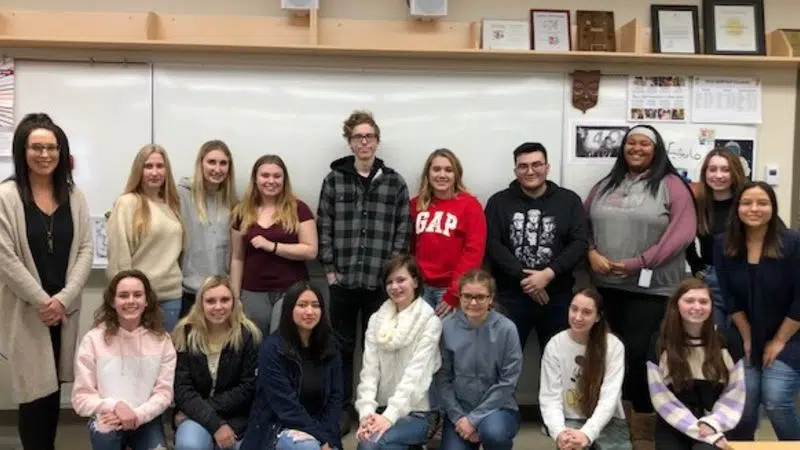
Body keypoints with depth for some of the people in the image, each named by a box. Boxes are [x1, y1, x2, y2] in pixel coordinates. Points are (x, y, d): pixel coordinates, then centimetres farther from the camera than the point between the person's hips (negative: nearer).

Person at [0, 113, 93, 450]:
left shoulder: (74, 195, 5)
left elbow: (85, 250, 2)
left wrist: (63, 299, -9)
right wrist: (42, 301, -12)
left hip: (65, 308, 4)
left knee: (54, 388, 11)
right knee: (34, 390, 2)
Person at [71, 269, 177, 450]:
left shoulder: (161, 340, -2)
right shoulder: (93, 339, -8)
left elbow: (164, 392, -5)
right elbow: (81, 397, -8)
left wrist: (137, 415, -23)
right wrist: (115, 406, -25)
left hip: (145, 419, 1)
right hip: (107, 418, 0)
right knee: (106, 428, -33)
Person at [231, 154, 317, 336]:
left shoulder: (298, 209, -3)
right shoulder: (242, 212, 7)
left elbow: (311, 251, -9)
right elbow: (237, 258, 10)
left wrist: (271, 245, -16)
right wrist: (235, 296, 7)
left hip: (291, 291, -3)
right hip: (253, 293, 3)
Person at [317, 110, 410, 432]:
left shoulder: (395, 182, 2)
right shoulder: (334, 179, 4)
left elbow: (402, 231, 1)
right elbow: (324, 227, 3)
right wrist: (329, 268, -2)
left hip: (380, 282, 0)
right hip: (342, 281, 1)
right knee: (342, 348, 10)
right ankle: (343, 408, 23)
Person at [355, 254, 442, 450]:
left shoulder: (429, 322, -5)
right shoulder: (377, 319, 9)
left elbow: (416, 374, -15)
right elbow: (369, 370, 1)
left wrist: (390, 416, -25)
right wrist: (366, 411, -15)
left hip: (415, 412, -4)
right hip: (380, 408, 4)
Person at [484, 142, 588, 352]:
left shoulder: (569, 200, 6)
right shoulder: (499, 202, 5)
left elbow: (580, 243, -2)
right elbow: (492, 245, -4)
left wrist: (549, 274, -15)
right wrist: (523, 277, -15)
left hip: (556, 297, 1)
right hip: (510, 296, -1)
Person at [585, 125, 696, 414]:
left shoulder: (671, 185, -1)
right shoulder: (606, 185, 14)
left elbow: (683, 231, -11)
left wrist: (639, 263, -15)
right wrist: (591, 252, -7)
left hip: (651, 287, -4)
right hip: (606, 285, 5)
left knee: (638, 351, -6)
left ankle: (644, 416, 11)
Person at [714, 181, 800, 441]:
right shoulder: (723, 245, -7)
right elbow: (730, 298, -4)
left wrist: (779, 340, -10)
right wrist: (747, 338, -4)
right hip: (745, 337, 3)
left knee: (776, 401, -14)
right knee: (743, 401, -6)